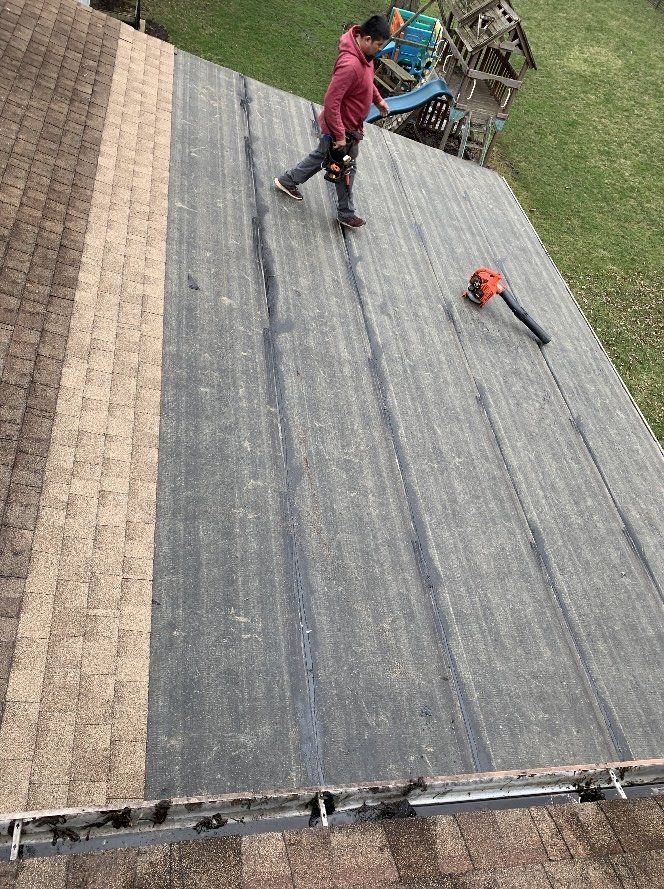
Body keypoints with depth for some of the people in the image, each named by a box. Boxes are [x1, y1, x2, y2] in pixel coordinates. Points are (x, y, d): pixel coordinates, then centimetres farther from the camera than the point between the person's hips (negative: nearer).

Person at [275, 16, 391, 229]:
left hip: (342, 124, 9)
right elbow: (331, 103, -33)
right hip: (344, 128, -9)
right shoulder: (350, 65, -34)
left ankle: (287, 181, 41)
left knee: (322, 155, 25)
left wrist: (378, 99, 19)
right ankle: (346, 213, 30)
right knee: (346, 169, 9)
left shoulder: (364, 53, -4)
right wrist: (341, 136, -29)